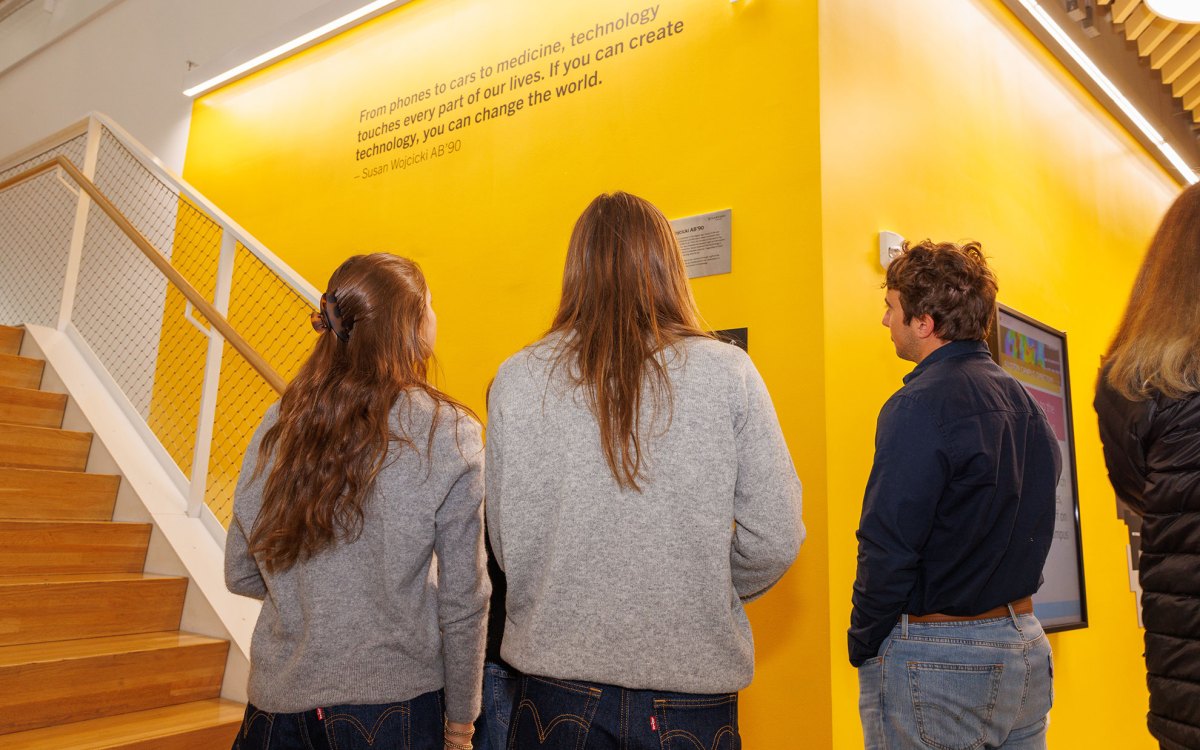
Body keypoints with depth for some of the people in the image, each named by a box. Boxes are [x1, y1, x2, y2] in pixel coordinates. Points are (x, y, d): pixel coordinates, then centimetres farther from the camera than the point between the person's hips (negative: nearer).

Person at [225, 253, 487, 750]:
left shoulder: (279, 423, -5)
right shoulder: (449, 435, -17)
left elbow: (239, 574, 4)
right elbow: (462, 602, -13)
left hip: (278, 698, 3)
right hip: (391, 701, -3)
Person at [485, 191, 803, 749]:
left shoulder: (516, 380, -8)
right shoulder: (728, 374, -10)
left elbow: (506, 545, -3)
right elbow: (774, 541, -8)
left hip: (556, 691, 1)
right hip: (693, 687, 0)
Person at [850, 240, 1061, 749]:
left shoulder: (918, 406, -19)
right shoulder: (1026, 404, 7)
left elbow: (887, 549, -21)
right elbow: (1033, 527, 13)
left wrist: (862, 646, -8)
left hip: (935, 662, -8)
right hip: (1025, 646, 8)